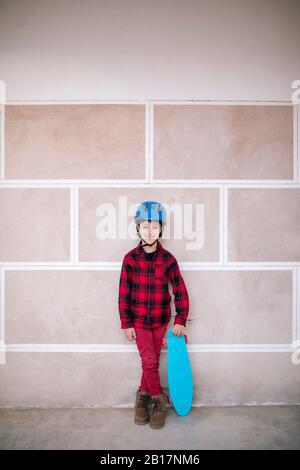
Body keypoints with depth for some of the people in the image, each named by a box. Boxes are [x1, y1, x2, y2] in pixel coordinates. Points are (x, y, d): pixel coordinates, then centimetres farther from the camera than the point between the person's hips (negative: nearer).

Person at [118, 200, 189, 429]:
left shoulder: (168, 259, -7)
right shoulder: (130, 258, -8)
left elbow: (180, 290, -3)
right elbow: (124, 293, -5)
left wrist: (181, 320, -7)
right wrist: (126, 324, -6)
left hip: (160, 320, 1)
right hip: (139, 320, -1)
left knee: (152, 361, 12)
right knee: (149, 361, -2)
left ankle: (143, 395, 33)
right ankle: (159, 400, 20)